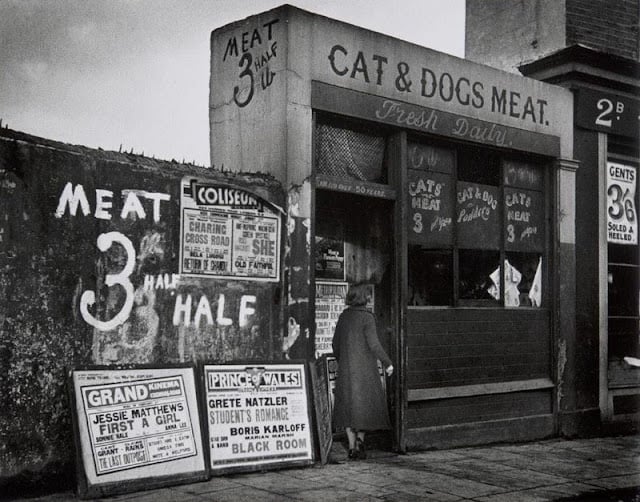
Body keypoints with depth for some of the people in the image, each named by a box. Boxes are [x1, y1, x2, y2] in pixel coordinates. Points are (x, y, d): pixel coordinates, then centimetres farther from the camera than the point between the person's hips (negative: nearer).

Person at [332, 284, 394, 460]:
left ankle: (352, 447, 6)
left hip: (345, 368, 5)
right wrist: (388, 363, -7)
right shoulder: (366, 317, -10)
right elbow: (373, 344, -16)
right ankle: (360, 438, -5)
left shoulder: (343, 316, 6)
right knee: (366, 403, 10)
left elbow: (335, 343, 11)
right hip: (364, 367, -5)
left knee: (348, 406, 8)